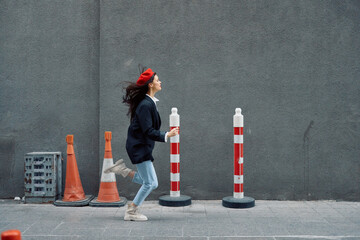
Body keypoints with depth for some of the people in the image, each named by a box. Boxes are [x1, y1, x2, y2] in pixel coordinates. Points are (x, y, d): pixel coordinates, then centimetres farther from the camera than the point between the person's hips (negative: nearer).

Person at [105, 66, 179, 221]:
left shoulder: (149, 102, 10)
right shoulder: (145, 105, -20)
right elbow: (148, 131, -23)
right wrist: (166, 135, -28)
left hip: (142, 146, 10)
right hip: (139, 147, -10)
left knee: (148, 182, 15)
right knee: (150, 183, -4)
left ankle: (122, 170, 17)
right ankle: (131, 212, 7)